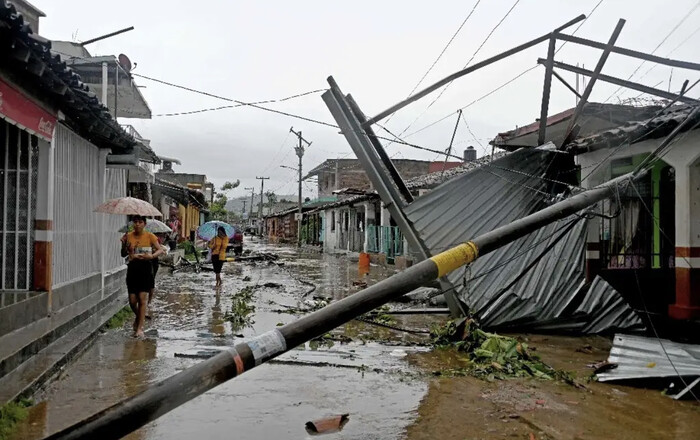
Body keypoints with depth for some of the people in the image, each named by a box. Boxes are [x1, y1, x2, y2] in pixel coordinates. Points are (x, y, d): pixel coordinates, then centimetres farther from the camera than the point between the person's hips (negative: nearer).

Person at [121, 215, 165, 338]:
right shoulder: (129, 236, 5)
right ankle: (138, 317, 35)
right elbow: (123, 254, 8)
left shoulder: (149, 236, -1)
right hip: (133, 268, 2)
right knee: (132, 300, 3)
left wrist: (152, 255, -24)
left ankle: (139, 328, 3)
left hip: (145, 268, -2)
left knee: (142, 298, -5)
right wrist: (124, 244, -11)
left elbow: (160, 249, -5)